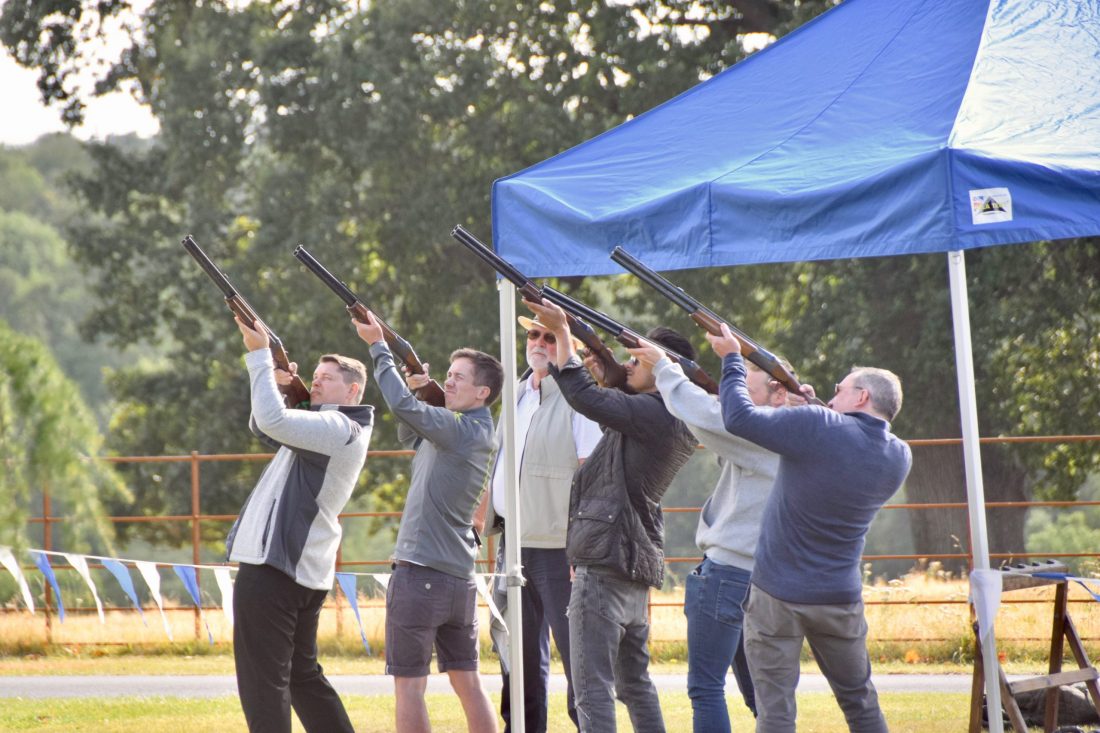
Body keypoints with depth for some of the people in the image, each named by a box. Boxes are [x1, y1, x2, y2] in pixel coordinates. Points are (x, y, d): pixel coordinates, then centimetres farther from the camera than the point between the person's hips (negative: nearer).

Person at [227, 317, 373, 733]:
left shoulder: (341, 429, -12)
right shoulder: (324, 430, 20)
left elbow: (272, 421, -26)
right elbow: (265, 428, 26)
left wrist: (259, 356, -18)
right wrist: (273, 383, 8)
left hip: (271, 570, -11)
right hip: (301, 570, 11)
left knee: (263, 680, -8)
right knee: (302, 676, 17)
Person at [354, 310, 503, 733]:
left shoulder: (463, 429, -11)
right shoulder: (473, 432, 15)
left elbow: (402, 406, -21)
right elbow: (409, 435, 23)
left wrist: (378, 346, -13)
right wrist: (416, 392, 6)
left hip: (421, 572, -9)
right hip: (459, 576, 9)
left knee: (409, 683, -2)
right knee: (467, 682, 11)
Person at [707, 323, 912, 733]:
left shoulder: (819, 428, -18)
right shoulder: (898, 458, 1)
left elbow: (739, 418, -12)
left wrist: (732, 358, 1)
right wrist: (806, 408, 12)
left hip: (777, 596, -5)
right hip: (840, 598, 5)